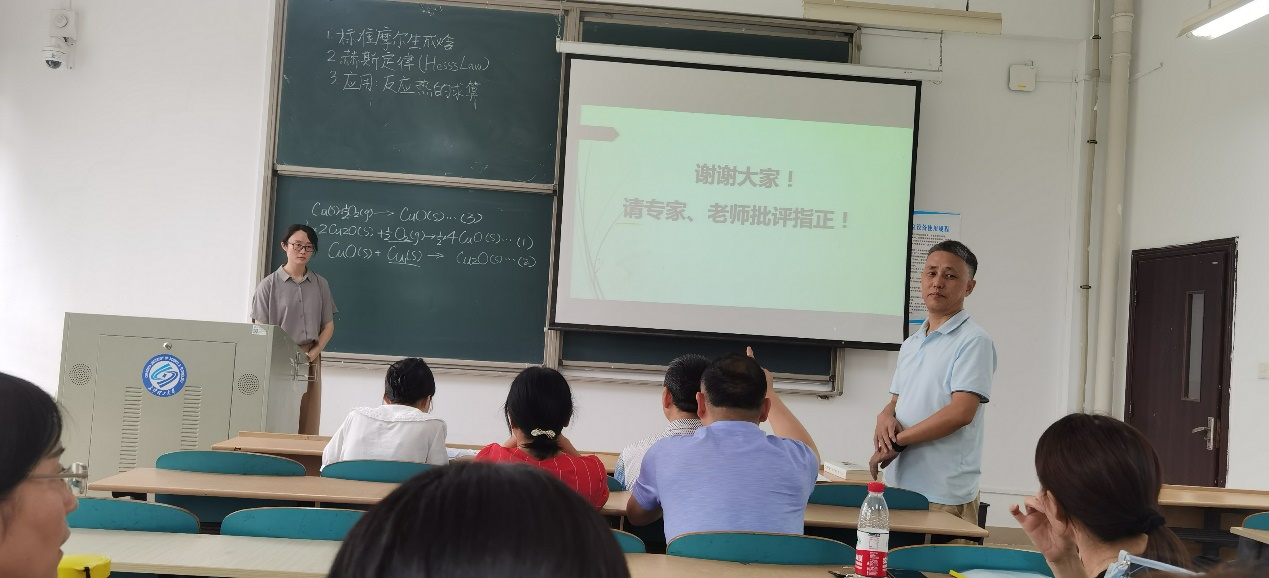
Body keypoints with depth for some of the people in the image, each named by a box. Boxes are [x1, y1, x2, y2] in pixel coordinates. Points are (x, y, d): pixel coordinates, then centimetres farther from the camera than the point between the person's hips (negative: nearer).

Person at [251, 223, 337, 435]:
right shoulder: (269, 285, 0)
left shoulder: (320, 284, 10)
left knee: (308, 426, 0)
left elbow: (328, 326, 12)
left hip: (310, 361, 3)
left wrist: (313, 354, -4)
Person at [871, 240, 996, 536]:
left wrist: (897, 442, -13)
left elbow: (960, 412, -17)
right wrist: (885, 418, -6)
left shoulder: (973, 341, -8)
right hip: (899, 487, 6)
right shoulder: (911, 344, 16)